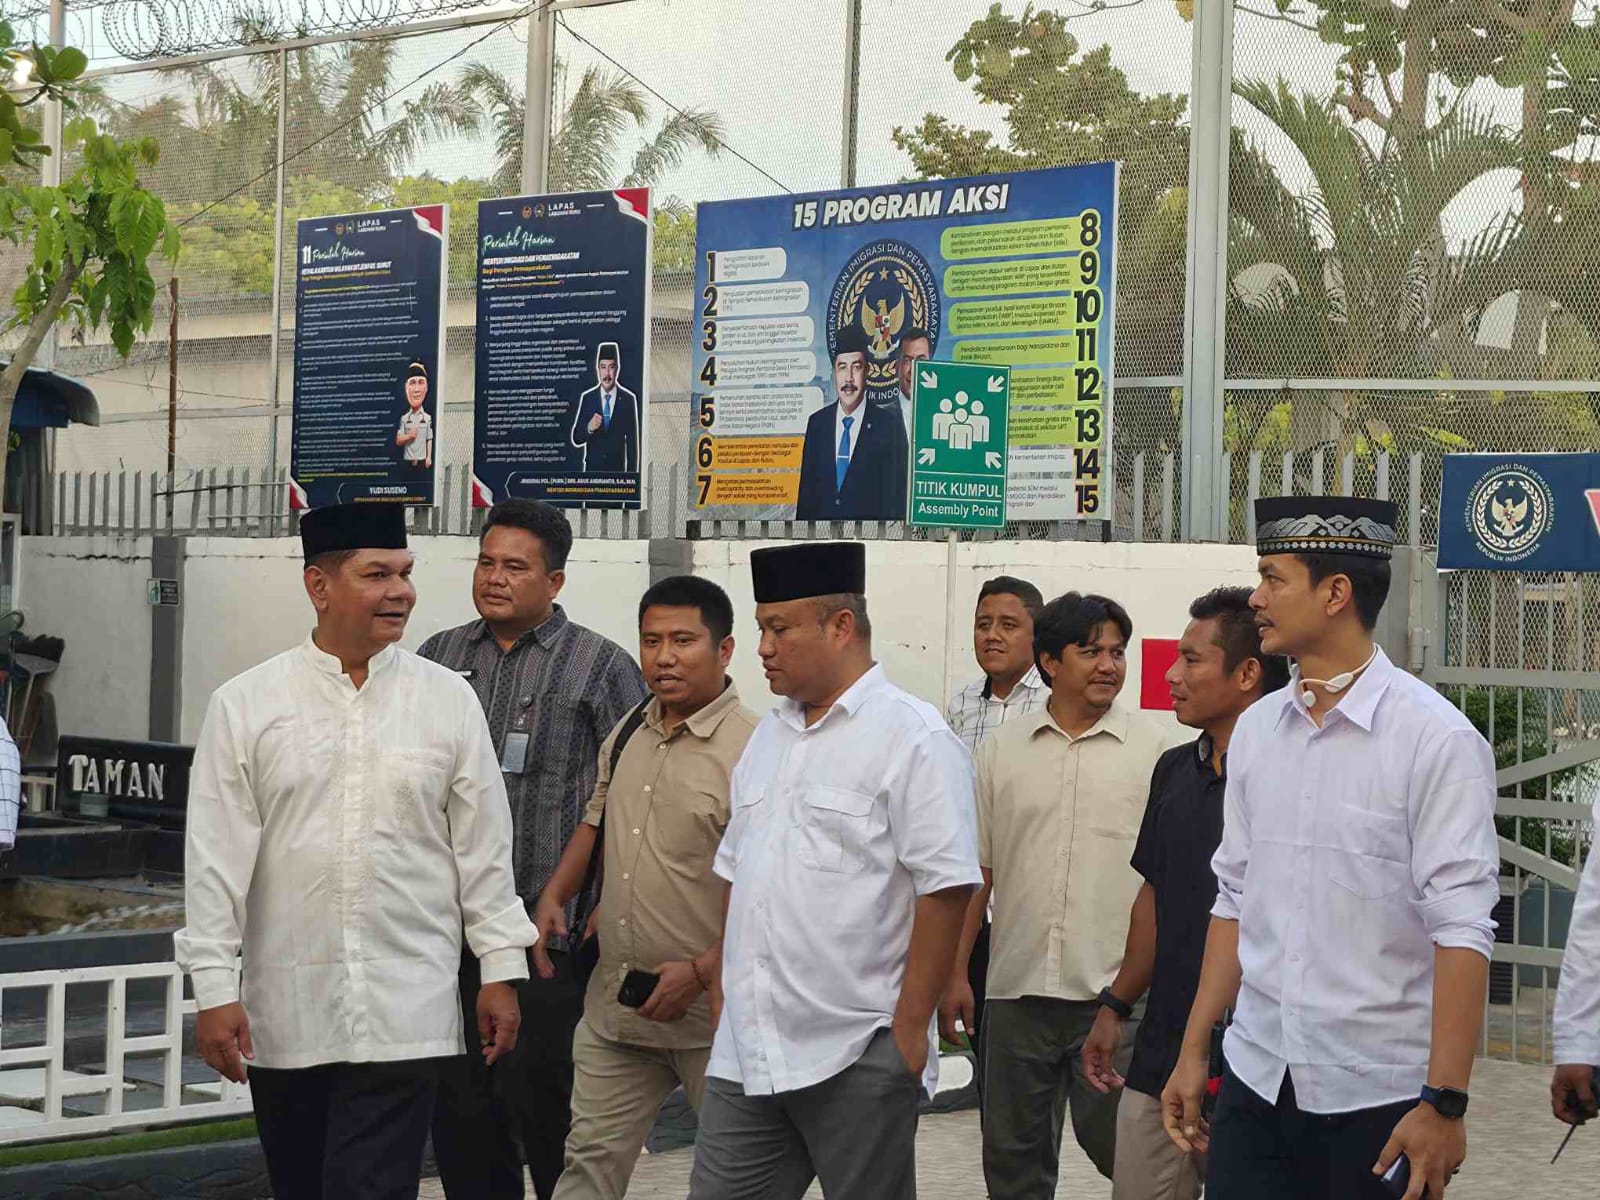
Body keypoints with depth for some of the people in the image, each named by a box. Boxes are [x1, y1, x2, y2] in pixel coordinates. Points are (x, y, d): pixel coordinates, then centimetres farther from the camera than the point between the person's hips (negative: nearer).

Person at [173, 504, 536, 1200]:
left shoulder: (448, 700, 3)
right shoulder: (245, 705, 0)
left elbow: (485, 848, 6)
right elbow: (215, 859, 0)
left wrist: (501, 970, 5)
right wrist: (214, 989, -4)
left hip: (404, 1012, -1)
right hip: (284, 1010, 1)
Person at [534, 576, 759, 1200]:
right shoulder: (629, 732, 9)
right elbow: (596, 820, 25)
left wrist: (701, 972, -21)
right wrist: (554, 896, 12)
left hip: (710, 1007, -6)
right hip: (615, 1004, 7)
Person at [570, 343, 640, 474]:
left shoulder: (628, 400, -1)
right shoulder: (587, 398, 3)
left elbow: (632, 442, 2)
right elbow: (576, 439, 3)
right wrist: (589, 428, -19)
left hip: (617, 472, -1)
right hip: (592, 469, 1)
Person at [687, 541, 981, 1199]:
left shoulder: (912, 736, -10)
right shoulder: (769, 735, 16)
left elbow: (945, 889, -14)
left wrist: (910, 1028, -15)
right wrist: (725, 983, 15)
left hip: (857, 1061, -7)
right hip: (746, 1049, 7)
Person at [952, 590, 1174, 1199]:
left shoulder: (1153, 749, 0)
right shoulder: (1000, 750, 8)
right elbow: (974, 873, 12)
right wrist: (953, 974, 8)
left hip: (1115, 990, -3)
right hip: (1016, 989, 3)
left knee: (1113, 1140, -1)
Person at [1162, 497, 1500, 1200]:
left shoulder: (1438, 739, -10)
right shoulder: (1255, 731, 8)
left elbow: (1460, 930, -14)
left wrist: (1444, 1104, -18)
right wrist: (1194, 1052, 11)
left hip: (1379, 1099, -5)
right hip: (1255, 1082, 5)